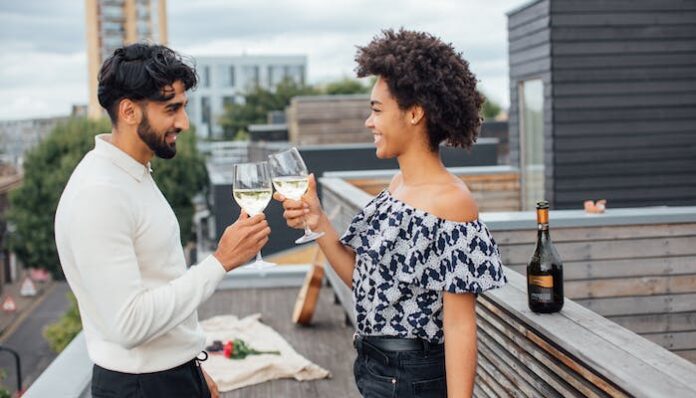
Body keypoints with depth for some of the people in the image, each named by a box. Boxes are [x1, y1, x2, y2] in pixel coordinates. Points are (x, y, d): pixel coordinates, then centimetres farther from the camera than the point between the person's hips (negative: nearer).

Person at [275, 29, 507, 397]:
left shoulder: (450, 201, -20)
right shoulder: (397, 185, 3)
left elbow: (459, 324, -19)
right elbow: (364, 279, 5)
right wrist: (317, 223, -6)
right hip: (373, 366, 8)